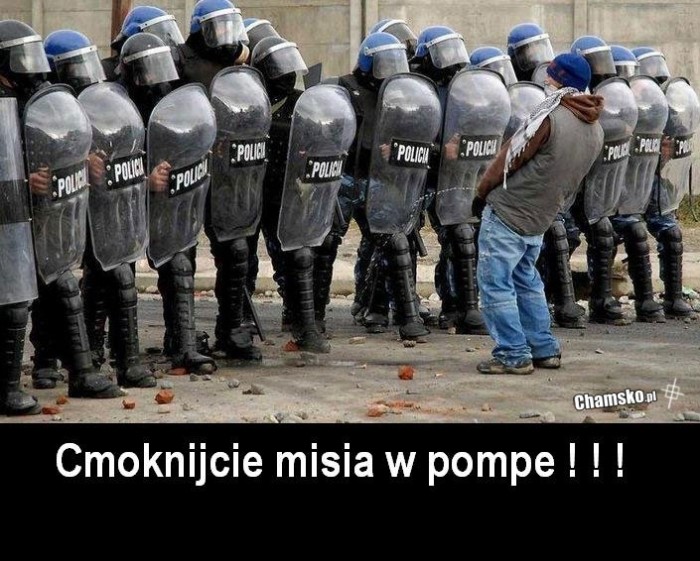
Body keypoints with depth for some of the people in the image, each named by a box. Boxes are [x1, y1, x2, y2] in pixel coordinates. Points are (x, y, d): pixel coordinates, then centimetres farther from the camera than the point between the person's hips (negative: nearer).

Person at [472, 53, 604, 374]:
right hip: (539, 220, 8)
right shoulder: (595, 132, 4)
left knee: (495, 284, 0)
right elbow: (571, 178, 10)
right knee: (526, 282, 22)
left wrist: (482, 193, 1)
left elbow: (508, 160, -12)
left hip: (505, 214, -8)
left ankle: (513, 355, -1)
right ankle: (545, 350, 23)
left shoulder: (549, 117, -18)